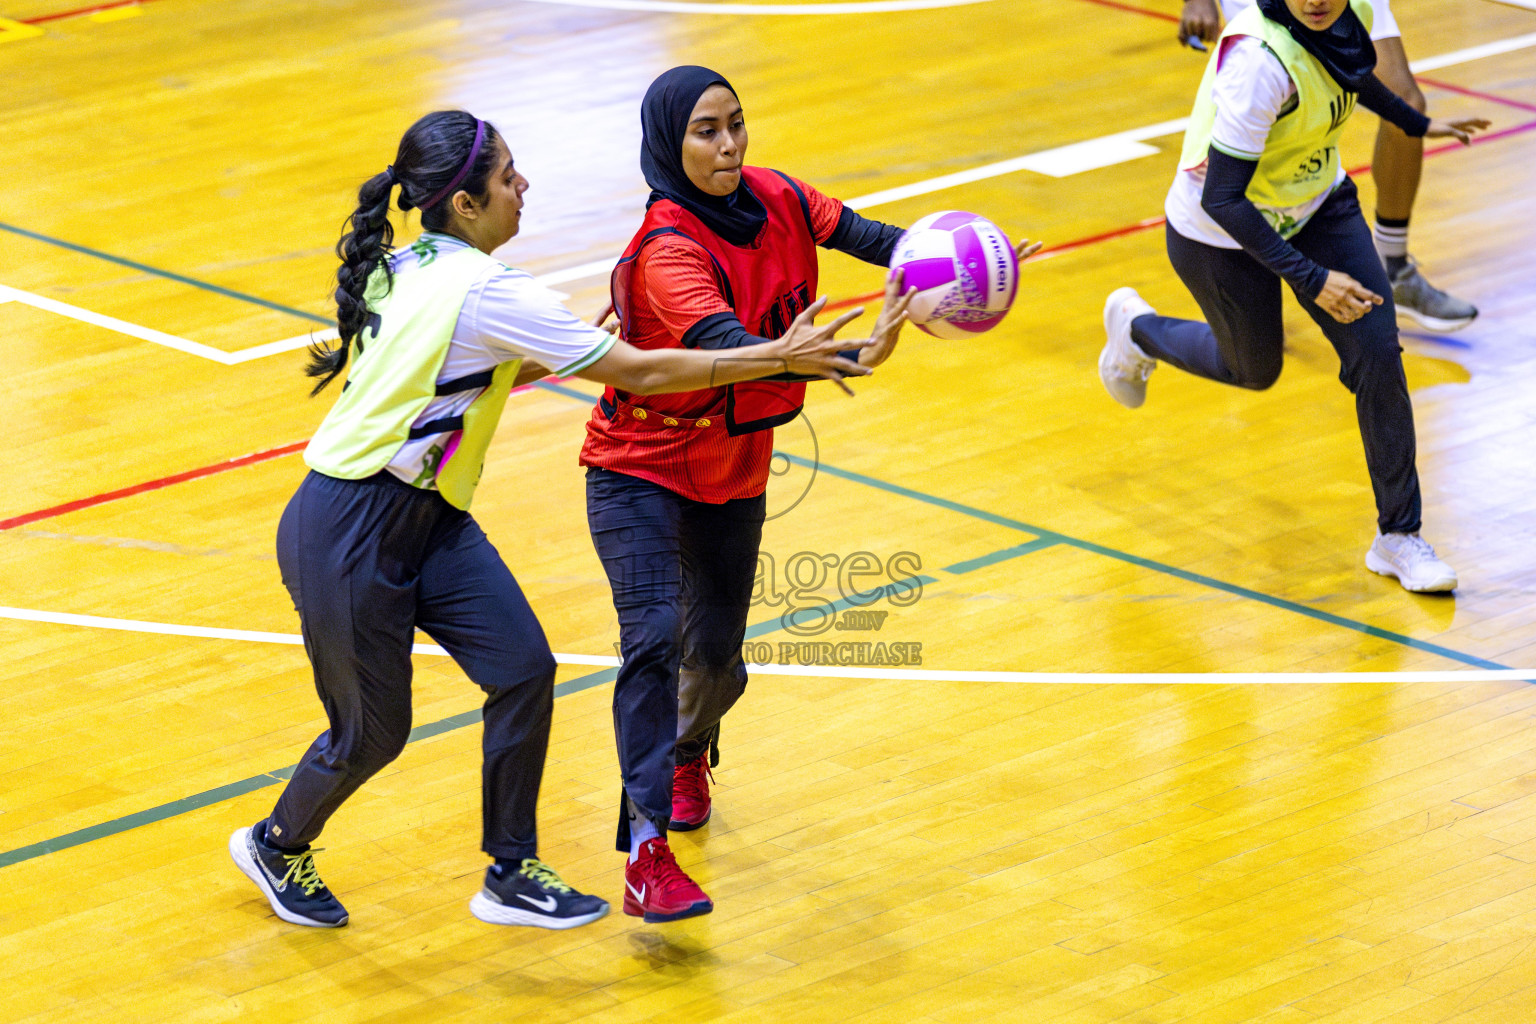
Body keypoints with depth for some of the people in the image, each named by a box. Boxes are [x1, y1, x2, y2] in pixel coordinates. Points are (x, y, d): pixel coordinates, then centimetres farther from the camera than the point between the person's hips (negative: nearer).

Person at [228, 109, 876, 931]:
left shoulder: (409, 265, 2)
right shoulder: (485, 294, -24)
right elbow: (641, 374, -20)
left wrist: (574, 355, 10)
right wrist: (778, 357, -15)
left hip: (427, 518, 9)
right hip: (347, 539, -9)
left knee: (523, 668, -2)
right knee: (372, 731, 7)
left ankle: (511, 876, 7)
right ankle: (276, 846, 35)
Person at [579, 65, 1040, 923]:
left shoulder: (772, 198, -9)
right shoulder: (667, 252, -29)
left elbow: (860, 234, -12)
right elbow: (728, 348, -43)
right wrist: (853, 360, -56)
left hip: (733, 473, 6)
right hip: (641, 472, -6)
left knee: (716, 654, 12)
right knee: (655, 638, -22)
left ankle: (690, 752, 48)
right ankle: (648, 854, -24)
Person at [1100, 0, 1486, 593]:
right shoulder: (1259, 58, -39)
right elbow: (1220, 199, -34)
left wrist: (1417, 124, 21)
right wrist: (1311, 279, -35)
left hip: (1317, 204, 6)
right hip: (1222, 234, -5)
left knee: (1377, 353, -5)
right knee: (1255, 370, 17)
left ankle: (1398, 537, 9)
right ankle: (1136, 328, 47)